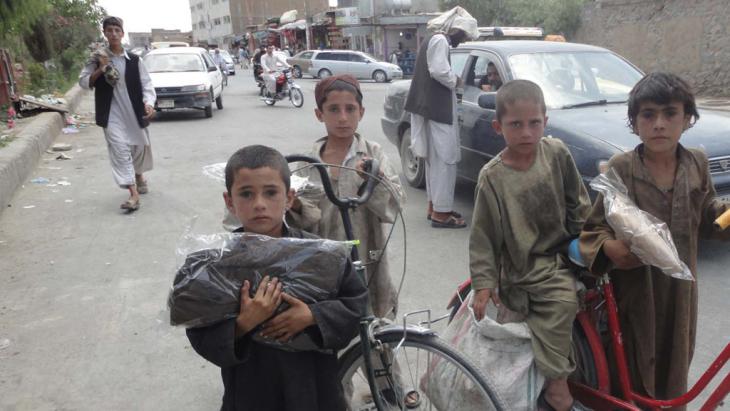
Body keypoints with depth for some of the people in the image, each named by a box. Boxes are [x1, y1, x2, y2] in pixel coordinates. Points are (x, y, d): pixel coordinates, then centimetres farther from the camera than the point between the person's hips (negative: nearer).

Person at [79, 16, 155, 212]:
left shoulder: (134, 60, 1)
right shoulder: (98, 59, 1)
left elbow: (146, 85, 0)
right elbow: (83, 82, 1)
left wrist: (149, 103, -18)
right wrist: (100, 70, -14)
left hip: (135, 112, 2)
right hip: (112, 115, -2)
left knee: (139, 146, 16)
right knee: (120, 150, -13)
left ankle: (139, 176, 46)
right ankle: (133, 193, -17)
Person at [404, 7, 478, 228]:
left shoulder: (433, 39, 20)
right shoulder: (440, 41, -12)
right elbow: (439, 71, -24)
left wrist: (452, 80, 7)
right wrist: (455, 80, -7)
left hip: (433, 107, 11)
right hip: (439, 109, -11)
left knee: (435, 158, 14)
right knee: (445, 159, -10)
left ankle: (434, 205, 22)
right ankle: (441, 212, -8)